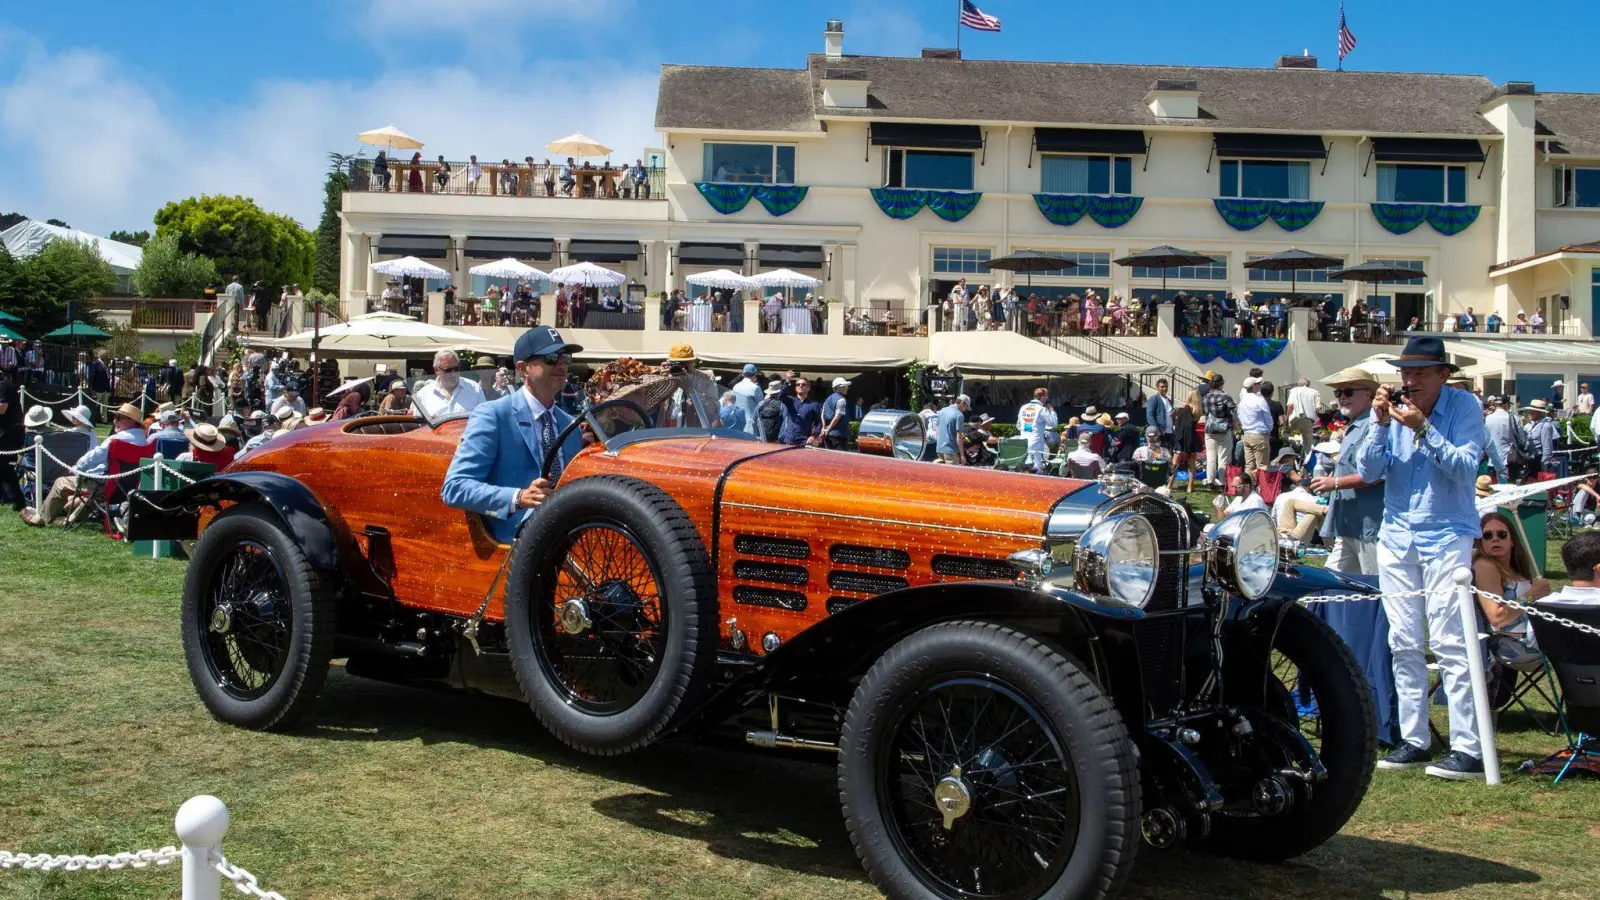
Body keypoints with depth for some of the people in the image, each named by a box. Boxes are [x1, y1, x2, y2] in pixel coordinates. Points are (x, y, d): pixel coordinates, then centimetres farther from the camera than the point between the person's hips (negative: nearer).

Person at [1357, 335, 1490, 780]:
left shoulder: (1464, 408, -6)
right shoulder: (1393, 409, 2)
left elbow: (1465, 469, -16)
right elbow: (1368, 472, -2)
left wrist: (1422, 429, -22)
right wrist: (1381, 424, -13)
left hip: (1446, 536, -4)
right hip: (1396, 536, 5)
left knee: (1450, 643, -10)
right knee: (1404, 644, 7)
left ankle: (1467, 748, -6)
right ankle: (1414, 740, 15)